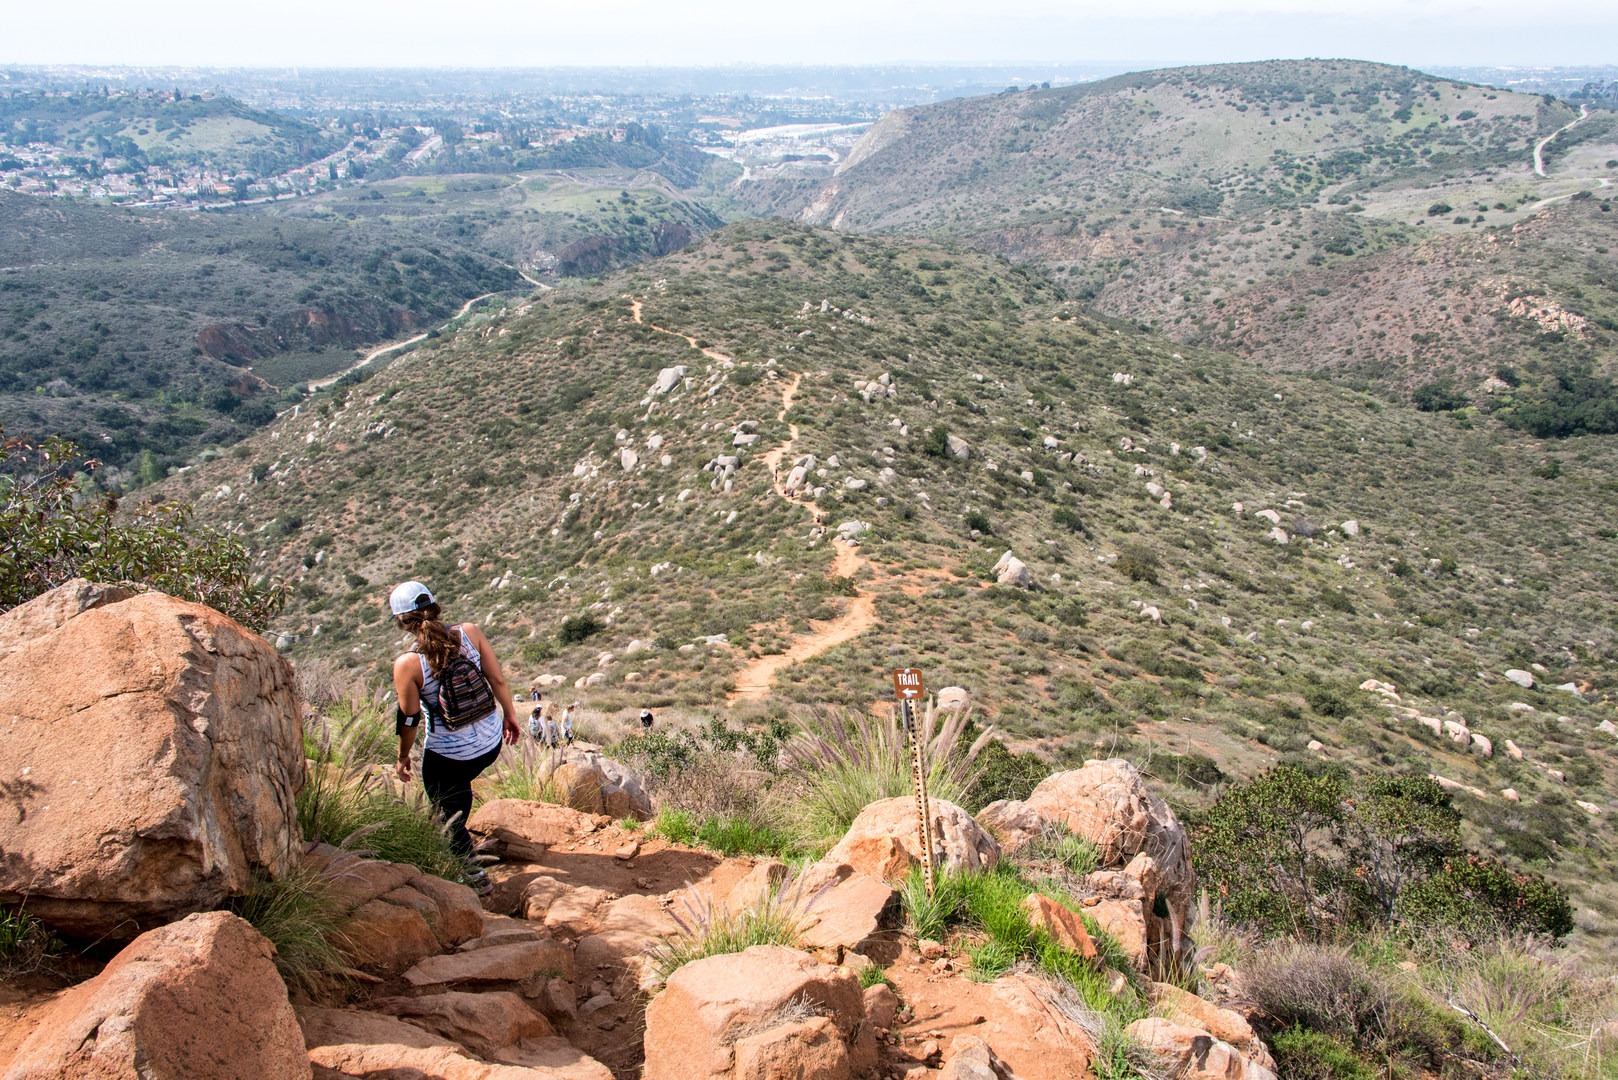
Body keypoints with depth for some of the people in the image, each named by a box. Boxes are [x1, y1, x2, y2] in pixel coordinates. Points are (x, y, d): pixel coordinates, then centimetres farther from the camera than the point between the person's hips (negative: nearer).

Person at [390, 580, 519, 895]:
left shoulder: (407, 664, -20)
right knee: (460, 785, 35)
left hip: (447, 756, -5)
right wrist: (510, 715, 13)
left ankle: (476, 877, 26)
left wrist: (403, 757, 7)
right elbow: (498, 680, -3)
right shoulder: (469, 632, -11)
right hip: (491, 743, 5)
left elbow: (409, 719, -10)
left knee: (448, 816, 20)